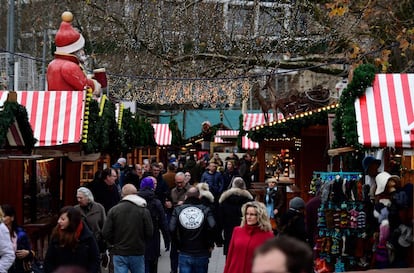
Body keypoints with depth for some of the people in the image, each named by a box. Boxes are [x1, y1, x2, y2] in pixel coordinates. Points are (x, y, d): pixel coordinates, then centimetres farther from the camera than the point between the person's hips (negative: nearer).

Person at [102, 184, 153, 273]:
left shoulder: (113, 210, -4)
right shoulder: (144, 211, -5)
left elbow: (105, 232, -6)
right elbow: (149, 233, -6)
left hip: (119, 253, 0)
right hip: (138, 253, 0)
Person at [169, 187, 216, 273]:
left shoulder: (178, 210, 0)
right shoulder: (205, 210, -4)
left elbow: (172, 229, -13)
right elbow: (212, 227, -20)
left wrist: (178, 245, 0)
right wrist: (210, 245, -5)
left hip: (184, 254, 0)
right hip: (202, 254, 0)